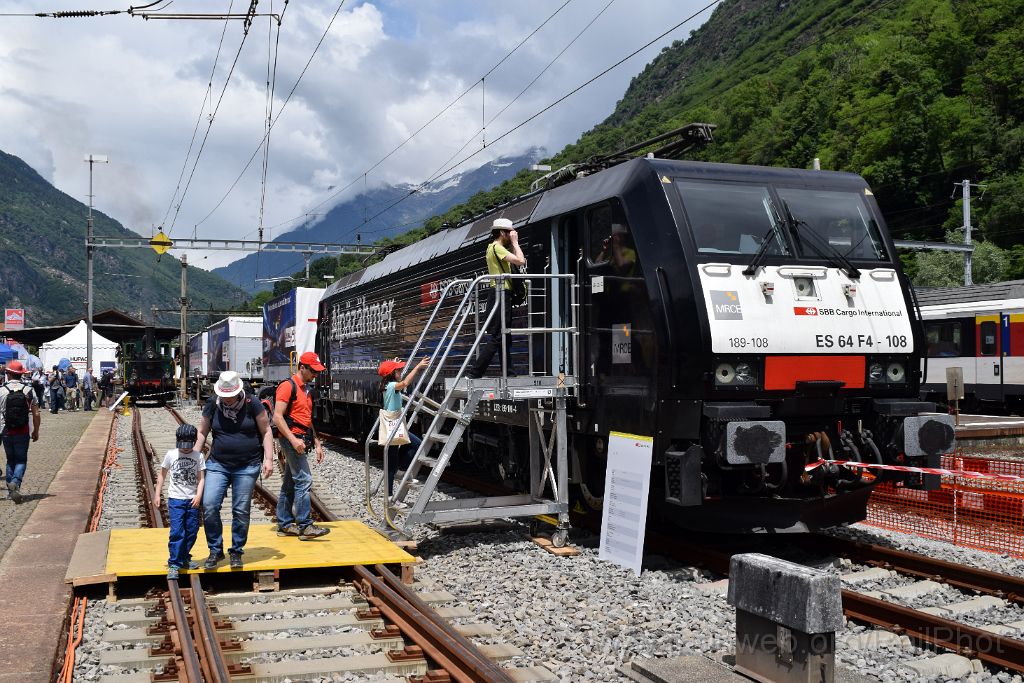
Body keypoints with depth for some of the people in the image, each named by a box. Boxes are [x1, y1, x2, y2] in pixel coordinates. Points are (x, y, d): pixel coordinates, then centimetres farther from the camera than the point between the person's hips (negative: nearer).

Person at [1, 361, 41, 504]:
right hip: (23, 432, -1)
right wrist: (36, 431, 8)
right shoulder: (29, 389, -4)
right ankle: (15, 482, -17)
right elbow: (36, 414, -4)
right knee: (21, 460, 7)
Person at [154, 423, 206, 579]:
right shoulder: (171, 455, 1)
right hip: (176, 499, -2)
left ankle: (184, 559, 26)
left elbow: (201, 478, -2)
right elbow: (162, 475, 11)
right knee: (177, 532, -9)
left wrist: (199, 495, -15)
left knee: (192, 531, 8)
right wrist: (157, 494, 7)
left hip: (192, 500, 2)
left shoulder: (198, 456, 0)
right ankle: (174, 564, -5)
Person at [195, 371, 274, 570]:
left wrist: (268, 459, -6)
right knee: (209, 506, -10)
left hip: (247, 467, -1)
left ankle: (236, 551, 20)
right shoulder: (212, 405, 0)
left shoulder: (251, 404, -5)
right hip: (217, 465, 2)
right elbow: (202, 432, 11)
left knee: (241, 511, 3)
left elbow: (266, 431, 1)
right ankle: (215, 550, 7)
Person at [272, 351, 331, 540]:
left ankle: (284, 524, 17)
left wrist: (317, 443, 20)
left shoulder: (305, 389, 19)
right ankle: (304, 526, -10)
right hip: (291, 438, -9)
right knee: (304, 481, -12)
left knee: (290, 483, 11)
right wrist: (293, 439, -23)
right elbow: (277, 417, -17)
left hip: (301, 441, 9)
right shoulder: (288, 386, -10)